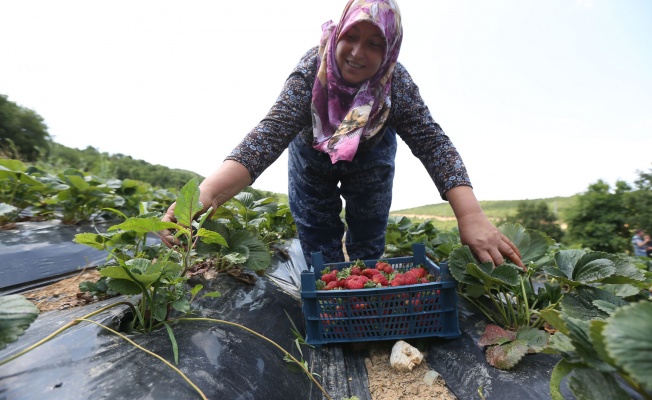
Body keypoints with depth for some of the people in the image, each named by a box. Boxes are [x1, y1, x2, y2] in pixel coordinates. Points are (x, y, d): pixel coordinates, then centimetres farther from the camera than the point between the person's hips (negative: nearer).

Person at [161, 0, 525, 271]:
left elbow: (433, 143, -34)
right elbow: (273, 130, -43)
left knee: (369, 244, 10)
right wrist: (209, 192, -58)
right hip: (313, 155, 0)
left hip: (370, 158, 1)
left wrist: (472, 218, -49)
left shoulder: (397, 82, -28)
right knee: (318, 246, 4)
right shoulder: (314, 67, -32)